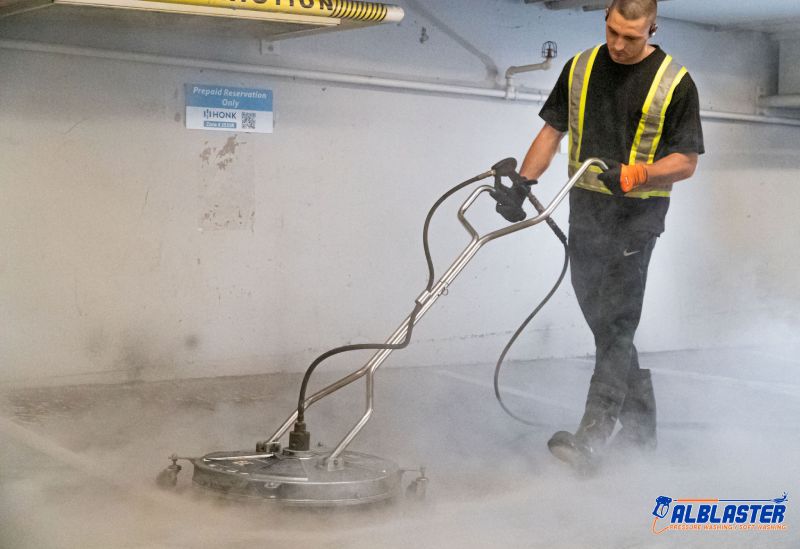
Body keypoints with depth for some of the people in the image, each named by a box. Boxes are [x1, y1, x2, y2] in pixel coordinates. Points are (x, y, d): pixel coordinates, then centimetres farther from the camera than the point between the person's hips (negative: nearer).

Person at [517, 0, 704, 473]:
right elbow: (552, 130, 12)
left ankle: (591, 439, -16)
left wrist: (635, 174, -23)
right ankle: (640, 428, 24)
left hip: (637, 213, -5)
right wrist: (524, 181, -2)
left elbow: (686, 161, -6)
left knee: (615, 323, -13)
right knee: (603, 321, 10)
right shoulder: (580, 68, 8)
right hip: (585, 207, 6)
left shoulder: (675, 83, -6)